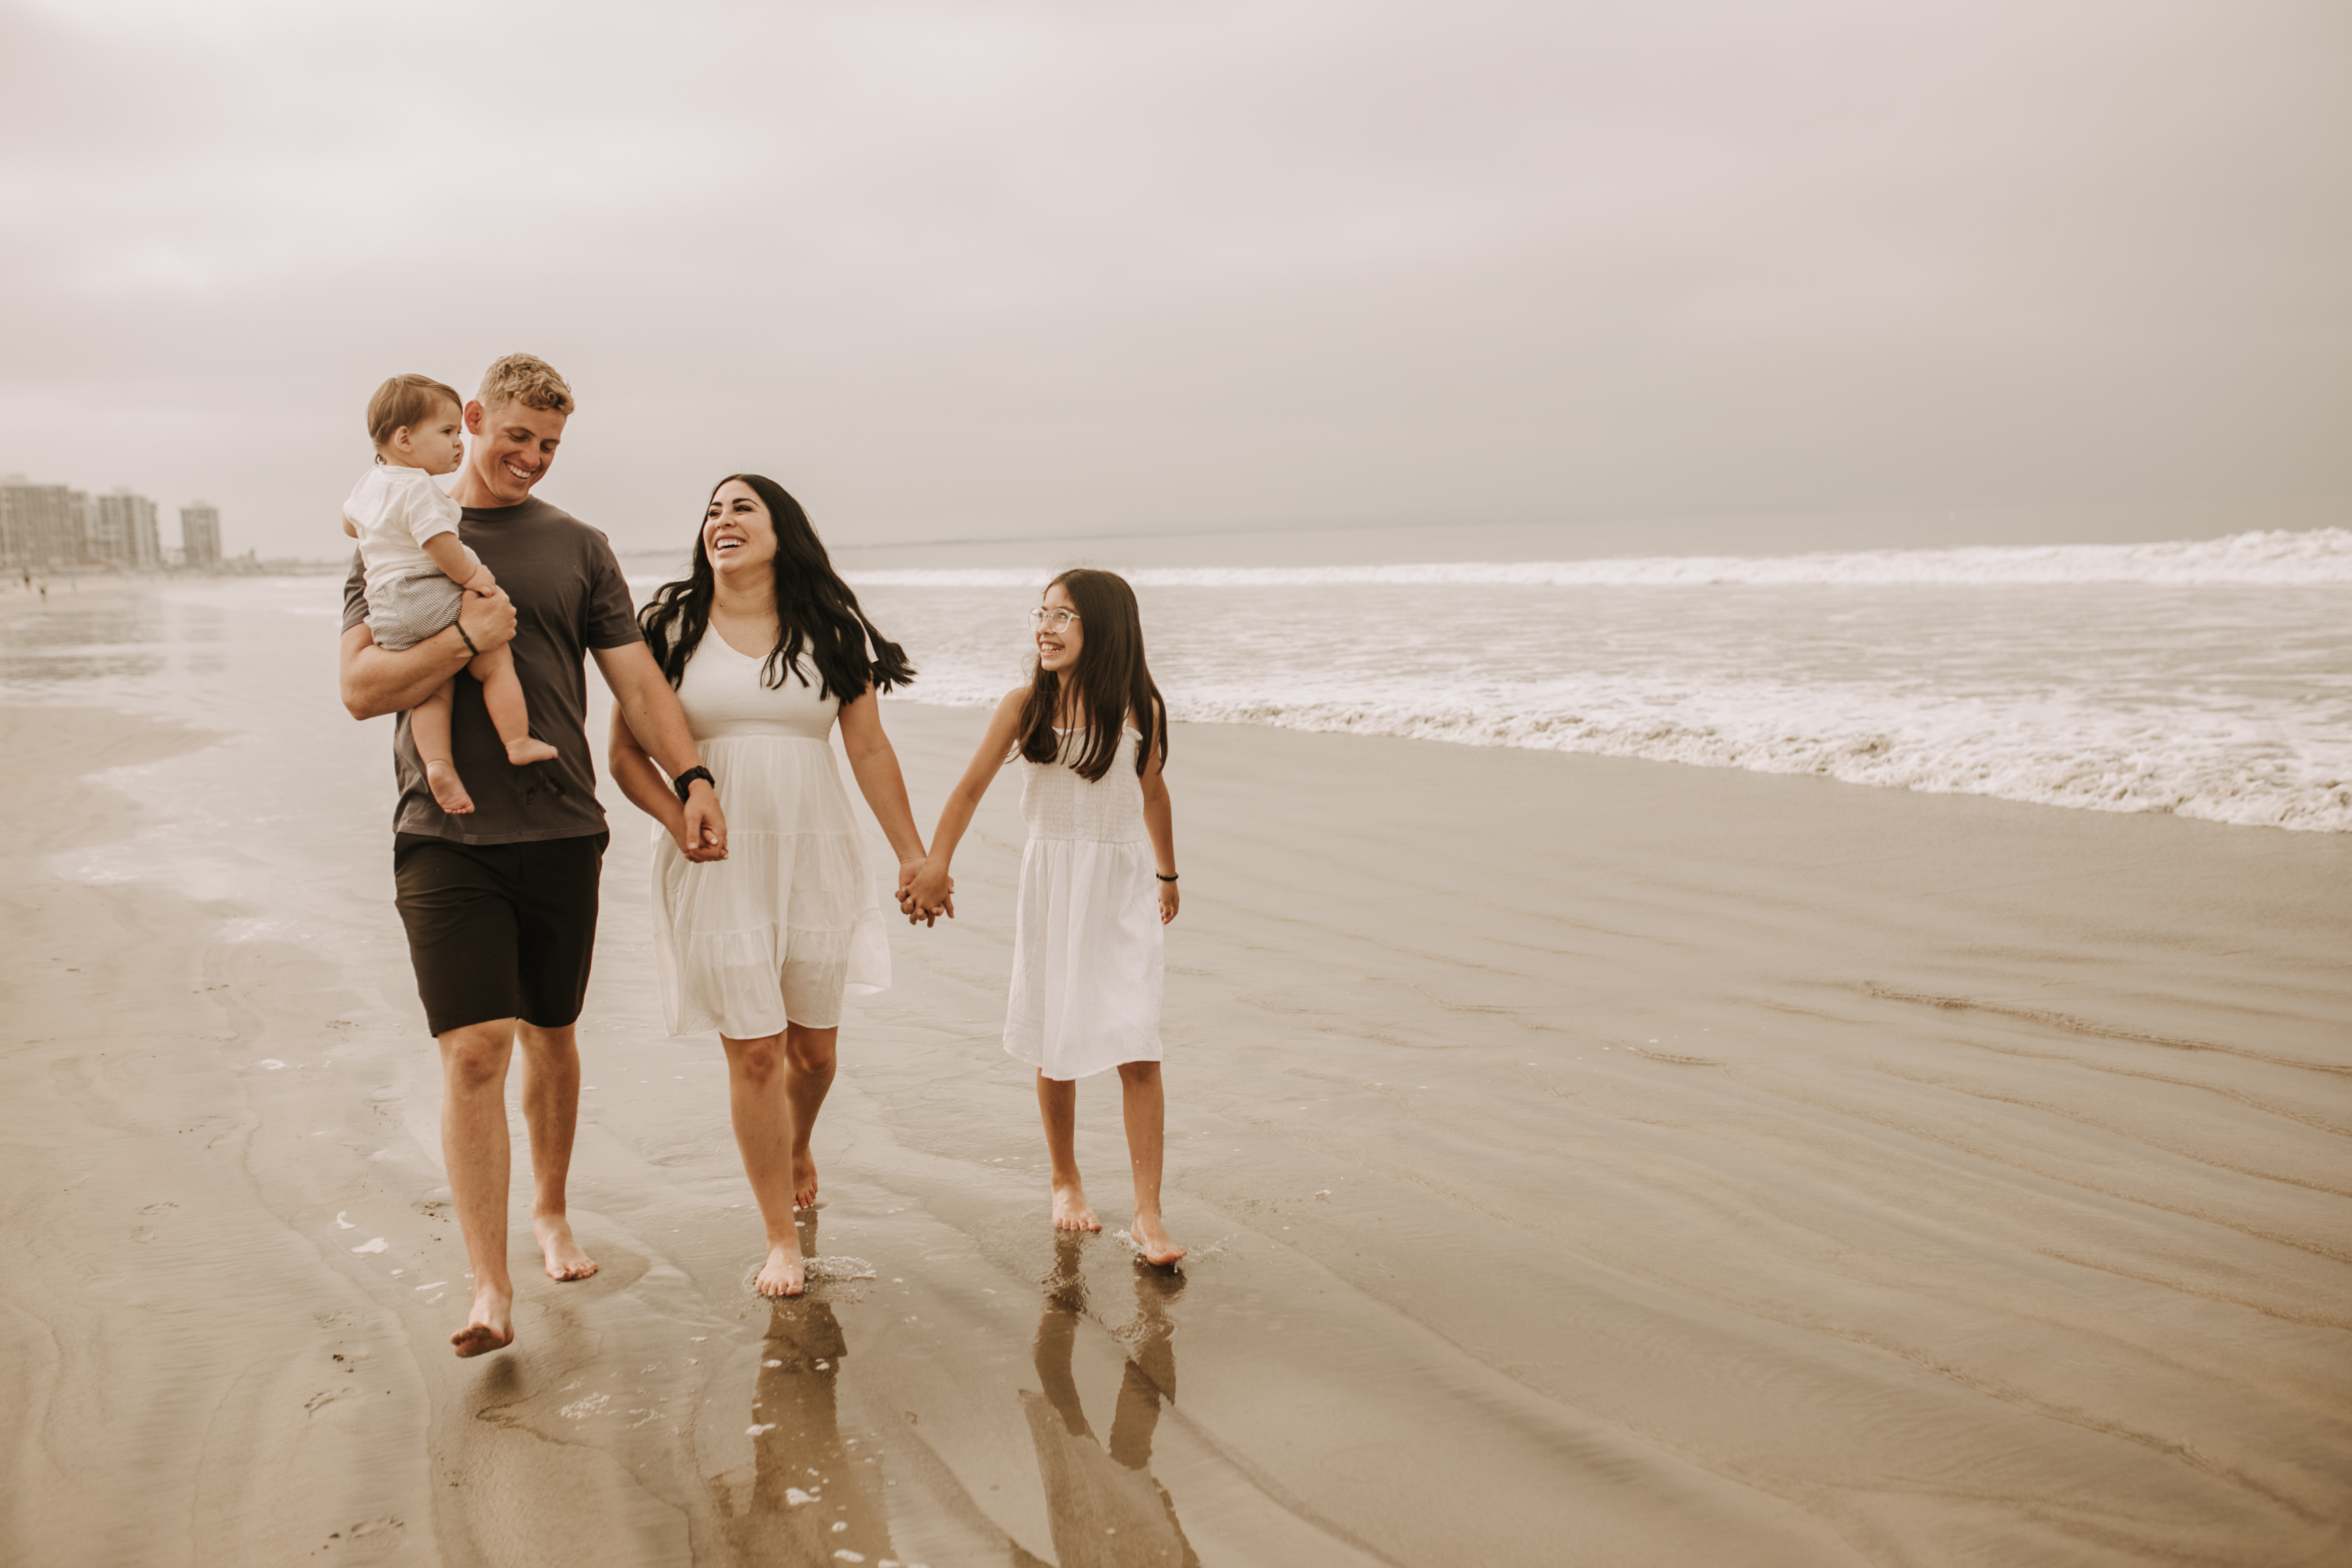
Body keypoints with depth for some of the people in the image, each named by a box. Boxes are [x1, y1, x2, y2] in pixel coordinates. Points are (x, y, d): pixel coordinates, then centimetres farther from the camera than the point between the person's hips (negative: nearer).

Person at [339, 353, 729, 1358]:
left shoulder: (577, 548, 10)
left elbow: (636, 679, 6)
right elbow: (361, 688, -2)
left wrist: (691, 777, -7)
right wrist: (468, 636, -15)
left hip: (561, 832, 2)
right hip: (447, 836, -2)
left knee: (551, 1037, 13)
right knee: (473, 1050, -10)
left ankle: (551, 1213, 35)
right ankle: (490, 1288, -5)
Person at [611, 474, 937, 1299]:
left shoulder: (831, 630, 6)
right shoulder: (672, 627, 2)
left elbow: (870, 751, 6)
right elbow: (626, 750, 3)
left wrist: (914, 853, 4)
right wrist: (678, 819, -12)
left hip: (816, 857, 2)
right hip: (718, 864, -2)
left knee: (815, 1044, 11)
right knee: (754, 1051, -3)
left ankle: (797, 1148, 46)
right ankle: (781, 1239, 12)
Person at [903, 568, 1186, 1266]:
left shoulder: (1141, 708, -3)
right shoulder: (1026, 704, -6)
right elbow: (971, 788, -1)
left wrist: (1167, 874, 23)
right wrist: (934, 867, -4)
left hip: (1125, 888, 0)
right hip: (1052, 884, 0)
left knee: (1137, 1050, -8)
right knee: (1057, 1049, 8)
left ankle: (1148, 1214, 0)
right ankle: (1066, 1182, 31)